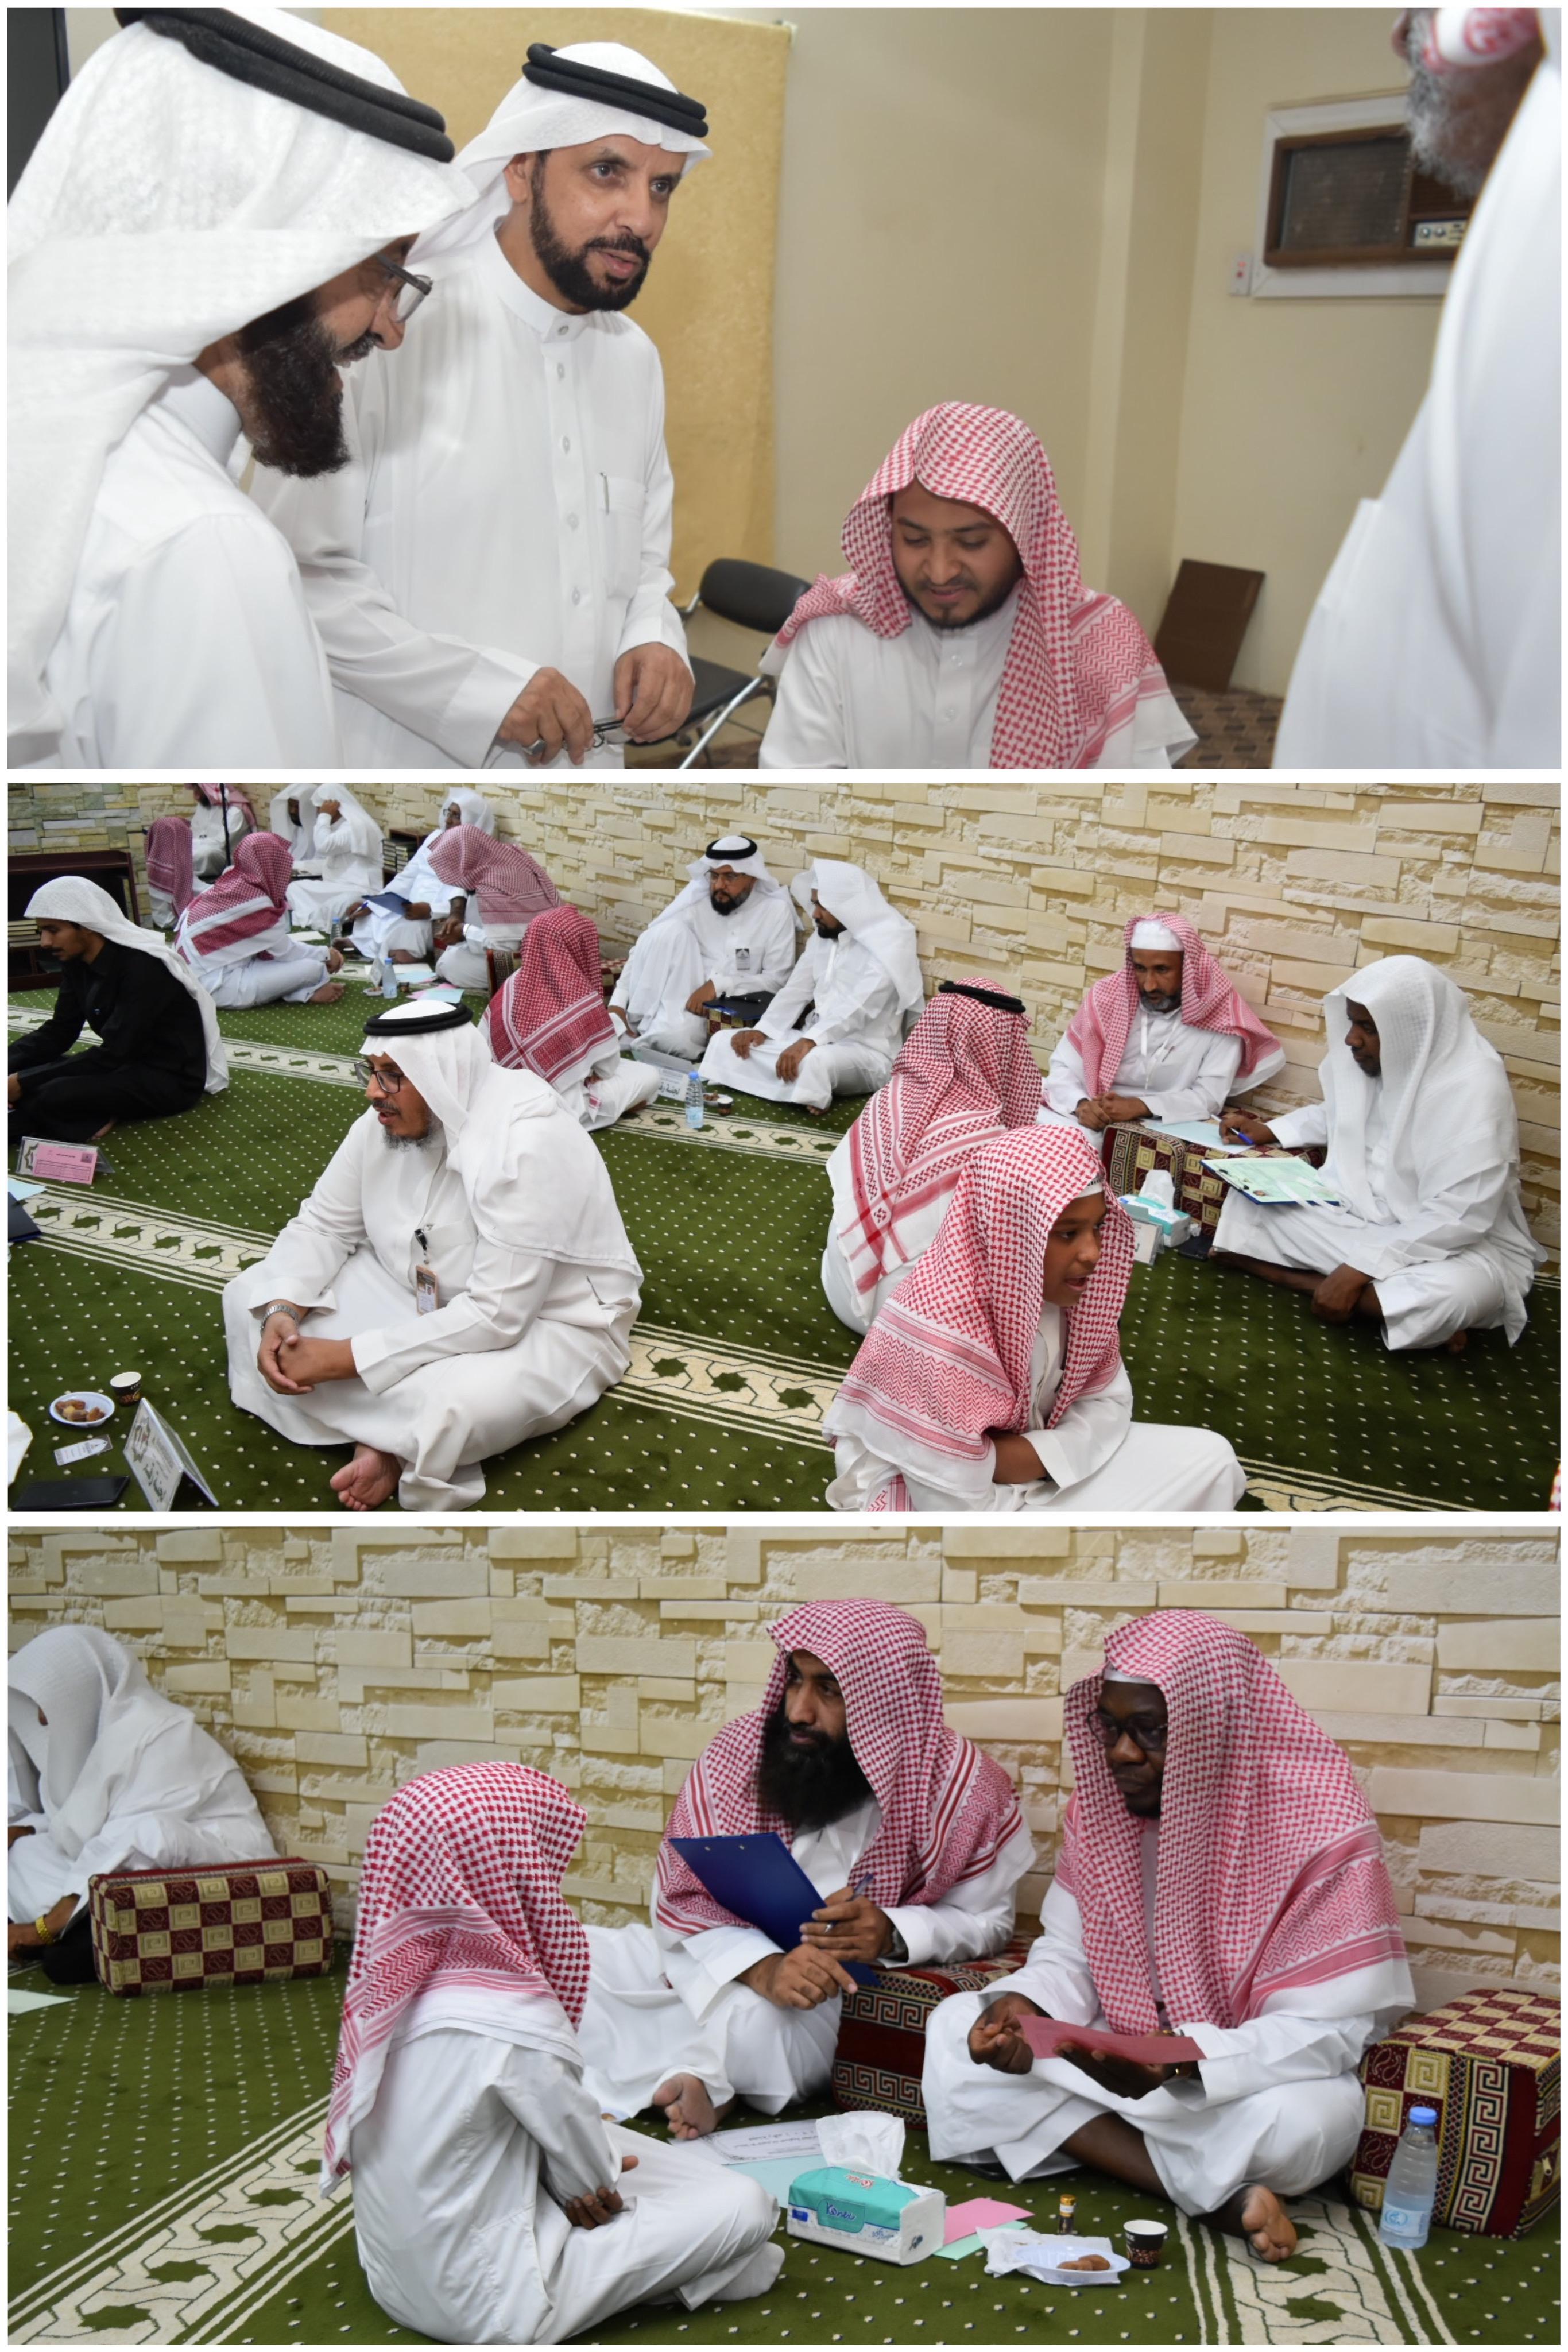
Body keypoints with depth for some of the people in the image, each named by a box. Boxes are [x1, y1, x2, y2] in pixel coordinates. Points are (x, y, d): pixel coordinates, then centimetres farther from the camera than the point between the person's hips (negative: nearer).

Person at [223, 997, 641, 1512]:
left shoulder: (527, 1144, -31)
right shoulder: (391, 1119, -10)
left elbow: (496, 1316, -33)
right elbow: (323, 1225, 2)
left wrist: (343, 1357, -32)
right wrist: (281, 1313, -19)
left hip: (542, 1324, -8)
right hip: (419, 1295, 8)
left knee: (447, 1409, -40)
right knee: (251, 1296, -5)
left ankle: (389, 1439, -7)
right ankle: (394, 1434, -15)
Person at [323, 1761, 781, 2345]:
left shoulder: (393, 1984, -4)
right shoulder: (517, 2020, -26)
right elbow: (591, 2184, -10)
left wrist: (590, 2170, 5)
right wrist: (602, 2180, 10)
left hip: (399, 2271, 8)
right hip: (484, 2302, -8)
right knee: (745, 2204, -4)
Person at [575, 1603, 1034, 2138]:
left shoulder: (962, 1788, -11)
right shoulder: (736, 1755, -7)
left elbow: (987, 1920, -1)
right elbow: (682, 1906, -8)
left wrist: (894, 1935, -23)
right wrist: (763, 1969, -29)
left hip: (846, 1994, -3)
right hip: (716, 1966, 3)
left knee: (754, 2020, -36)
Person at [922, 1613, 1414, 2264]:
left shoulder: (1316, 1826, -22)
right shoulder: (1101, 1805, -4)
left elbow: (1329, 2029, -23)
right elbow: (1068, 1959, 2)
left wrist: (1180, 2059, -37)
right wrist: (1021, 2006, -22)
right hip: (1122, 2057, 7)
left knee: (1298, 2123, -39)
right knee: (954, 2028, -16)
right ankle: (1216, 2195, -21)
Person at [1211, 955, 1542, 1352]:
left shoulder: (1473, 1088, -24)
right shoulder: (1371, 1058, -2)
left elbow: (1459, 1218, -29)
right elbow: (1336, 1114, 23)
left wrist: (1360, 1267, -31)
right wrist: (1270, 1131, 6)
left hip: (1454, 1244, -8)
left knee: (1452, 1295, -41)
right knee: (1249, 1199, -10)